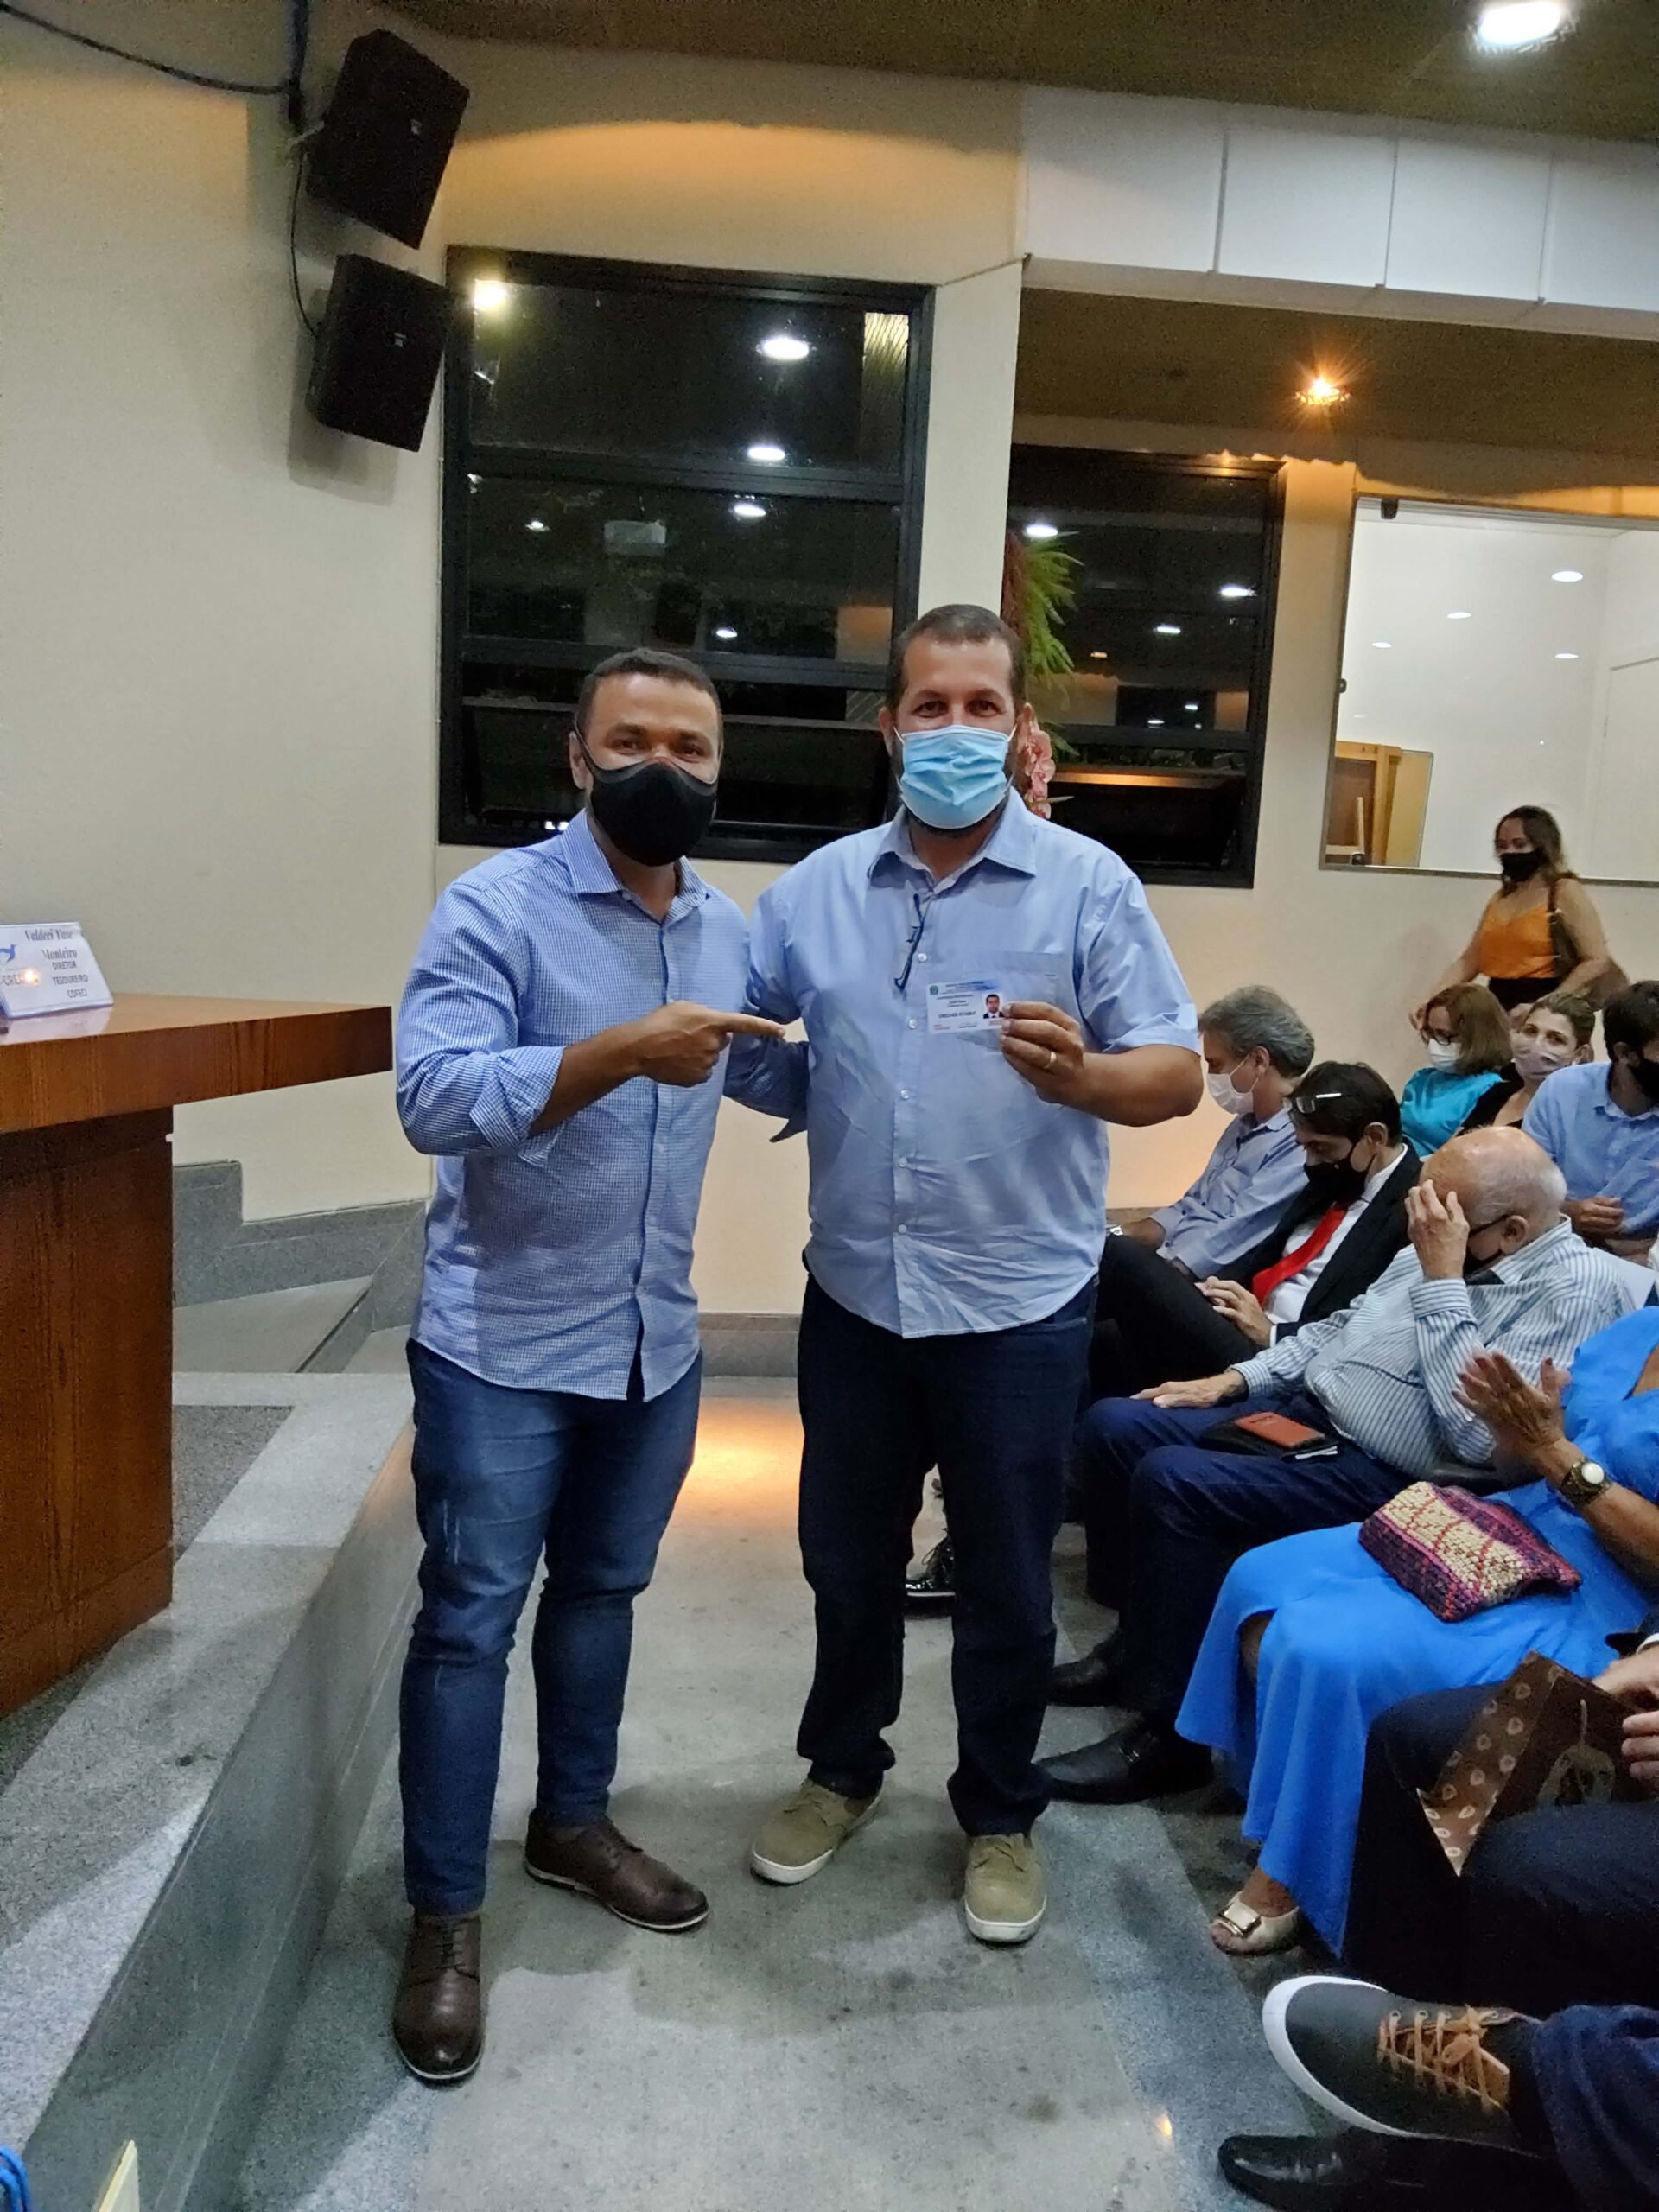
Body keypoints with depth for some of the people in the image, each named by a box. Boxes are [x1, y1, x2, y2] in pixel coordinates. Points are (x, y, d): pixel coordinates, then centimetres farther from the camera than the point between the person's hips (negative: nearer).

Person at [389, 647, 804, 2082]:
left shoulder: (729, 931, 6)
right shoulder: (496, 905, -13)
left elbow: (779, 1078, 21)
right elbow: (433, 1096, -25)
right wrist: (623, 1050, -33)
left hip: (658, 1342, 6)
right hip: (503, 1343, -6)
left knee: (602, 1591, 20)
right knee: (472, 1618, 5)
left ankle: (573, 1822, 41)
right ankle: (444, 1914, 22)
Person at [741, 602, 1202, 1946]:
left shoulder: (1088, 884, -7)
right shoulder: (820, 887, 3)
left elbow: (1177, 1076, -10)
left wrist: (1080, 1076, -30)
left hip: (1020, 1300, -3)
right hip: (857, 1289, 3)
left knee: (1006, 1582, 13)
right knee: (847, 1558, 18)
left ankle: (1001, 1816, 36)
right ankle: (842, 1770, 43)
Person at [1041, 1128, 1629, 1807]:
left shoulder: (1576, 1285, -16)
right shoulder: (1442, 1249, 9)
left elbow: (1476, 1434, -26)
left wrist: (1442, 1279, -24)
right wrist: (1231, 1379, 10)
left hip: (1386, 1479, -9)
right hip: (1300, 1412, 9)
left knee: (1172, 1483, -26)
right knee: (1114, 1426, -1)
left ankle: (1167, 1735, -10)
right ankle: (1145, 1640, 16)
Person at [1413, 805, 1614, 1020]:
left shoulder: (1566, 893, 0)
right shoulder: (1500, 898, 16)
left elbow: (1598, 962, -8)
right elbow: (1469, 960, 15)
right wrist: (1431, 1001, 0)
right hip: (1497, 1013, 5)